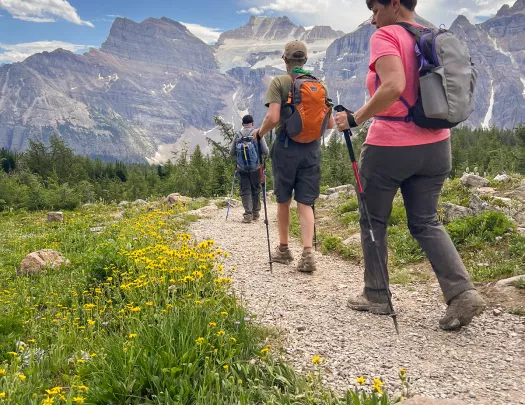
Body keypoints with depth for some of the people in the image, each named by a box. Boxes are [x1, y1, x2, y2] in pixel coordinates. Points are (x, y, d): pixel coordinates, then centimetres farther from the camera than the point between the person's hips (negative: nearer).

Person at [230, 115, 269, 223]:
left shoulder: (237, 135, -1)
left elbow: (231, 153, 4)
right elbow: (266, 152, -7)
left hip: (242, 169, 1)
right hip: (255, 168, -1)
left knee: (245, 191, 5)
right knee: (256, 190, 12)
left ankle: (248, 214, -3)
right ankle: (256, 213, 21)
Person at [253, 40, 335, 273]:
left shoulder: (279, 83, -4)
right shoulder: (320, 84, 8)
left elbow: (272, 117, -17)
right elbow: (330, 123, 8)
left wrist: (260, 133, 3)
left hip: (286, 147, -3)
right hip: (312, 149, 3)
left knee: (283, 201, 13)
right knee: (305, 203, 4)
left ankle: (283, 250, 25)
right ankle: (308, 254, -9)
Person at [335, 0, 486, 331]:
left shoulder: (385, 36, -10)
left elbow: (393, 86, -27)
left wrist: (355, 119, -19)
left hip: (390, 148, -6)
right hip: (435, 147, 7)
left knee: (373, 221, 12)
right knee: (425, 222, 13)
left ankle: (377, 296, 21)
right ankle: (463, 293, -1)